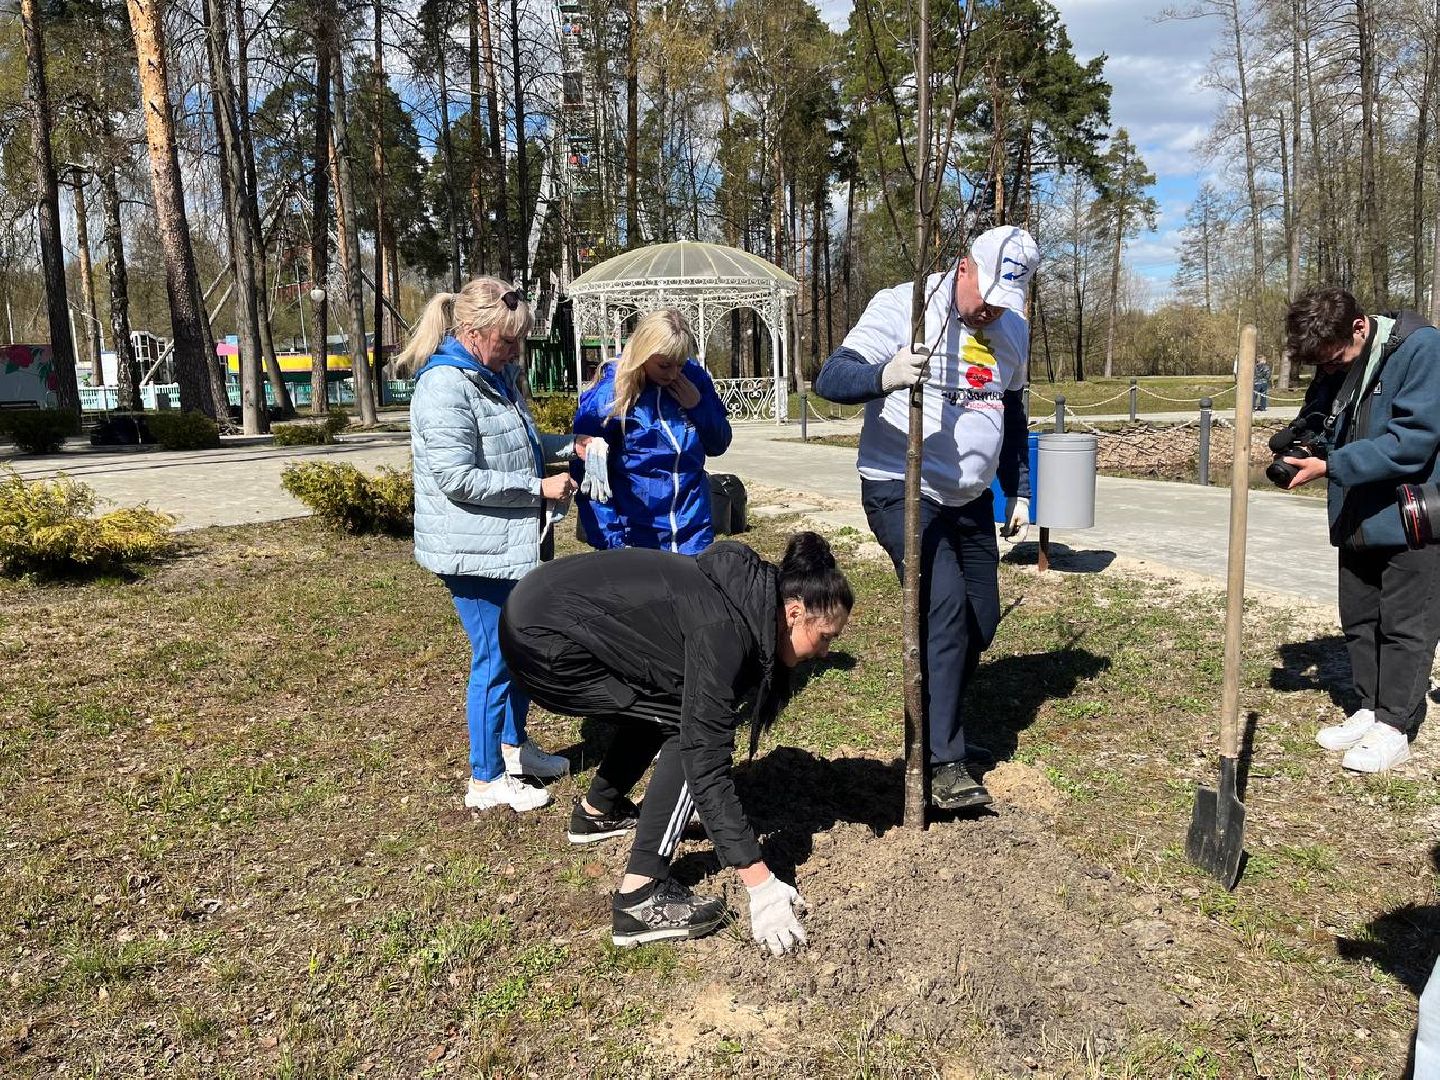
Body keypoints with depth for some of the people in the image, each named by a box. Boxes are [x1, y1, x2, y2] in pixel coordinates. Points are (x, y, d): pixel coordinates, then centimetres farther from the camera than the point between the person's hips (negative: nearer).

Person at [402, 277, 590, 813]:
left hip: (514, 543, 10)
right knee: (496, 658, 0)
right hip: (475, 550, -10)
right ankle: (486, 780, 17)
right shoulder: (445, 386, -19)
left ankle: (513, 745, 40)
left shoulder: (496, 375, 11)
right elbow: (457, 477, -25)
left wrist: (567, 444, 8)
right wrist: (539, 487, -20)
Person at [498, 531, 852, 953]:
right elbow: (706, 763, -24)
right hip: (544, 639, -9)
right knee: (690, 730, -10)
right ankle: (641, 900, -9)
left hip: (536, 609, 9)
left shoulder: (747, 594, 4)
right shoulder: (722, 632, -22)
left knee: (661, 708, 21)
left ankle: (597, 811, 38)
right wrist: (762, 886, -21)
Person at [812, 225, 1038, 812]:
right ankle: (943, 763, -14)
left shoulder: (1012, 328, 8)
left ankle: (939, 731, 32)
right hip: (902, 492, -7)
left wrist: (1018, 491, 21)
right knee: (946, 607, -22)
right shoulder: (901, 307, -13)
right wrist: (884, 375, -43)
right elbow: (829, 378, -22)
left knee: (980, 622, 10)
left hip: (970, 499, 7)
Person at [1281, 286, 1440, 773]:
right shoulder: (1334, 363, 1)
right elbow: (1318, 416, 16)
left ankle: (1395, 725, 12)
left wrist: (1330, 465, -27)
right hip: (1357, 519, 7)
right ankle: (1370, 709, 26)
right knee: (1359, 619, 13)